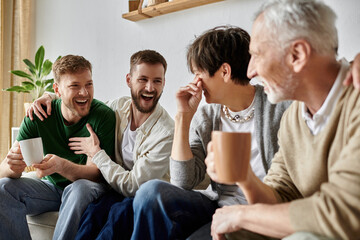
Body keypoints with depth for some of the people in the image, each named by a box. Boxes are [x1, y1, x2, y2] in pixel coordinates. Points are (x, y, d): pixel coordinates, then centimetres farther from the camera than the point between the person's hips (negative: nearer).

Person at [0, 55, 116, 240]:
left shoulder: (104, 116, -18)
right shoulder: (38, 115, -9)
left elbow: (96, 174, -22)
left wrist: (61, 166, -42)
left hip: (91, 188, -3)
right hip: (51, 187, 4)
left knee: (80, 189, -35)